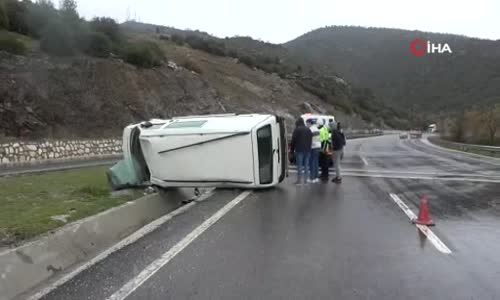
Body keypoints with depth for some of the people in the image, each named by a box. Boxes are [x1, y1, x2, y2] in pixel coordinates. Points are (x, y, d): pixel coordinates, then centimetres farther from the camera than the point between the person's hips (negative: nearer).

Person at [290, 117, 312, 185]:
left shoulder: (297, 130, -5)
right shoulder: (308, 130, 14)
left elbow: (293, 141, -7)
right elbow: (311, 140, 17)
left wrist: (292, 149, 0)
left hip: (299, 150, -6)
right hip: (307, 150, 6)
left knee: (299, 165, -4)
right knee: (306, 165, 10)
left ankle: (299, 180, -4)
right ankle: (305, 180, 13)